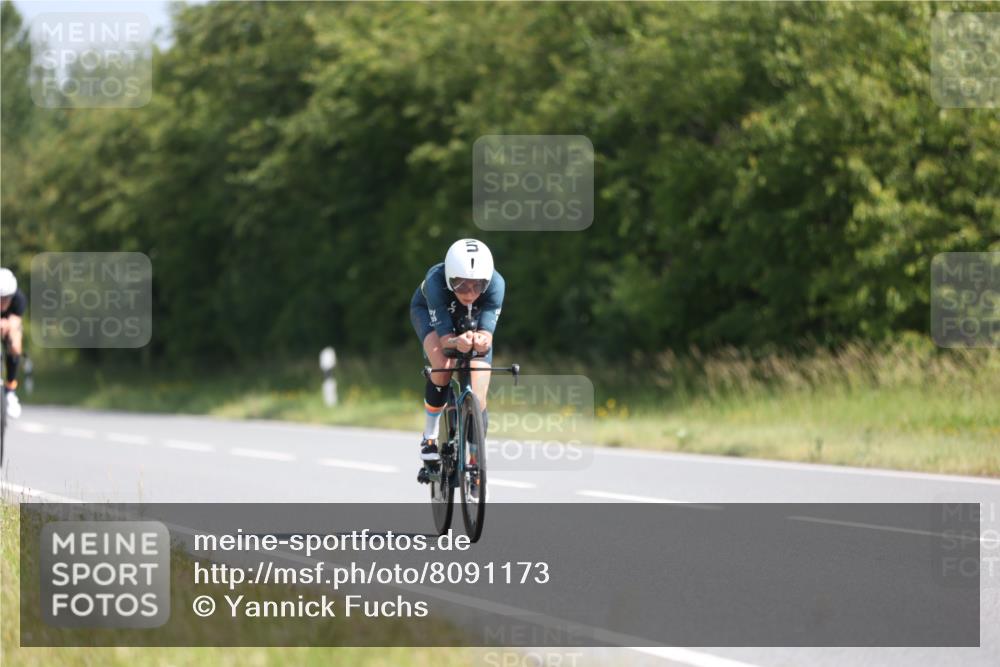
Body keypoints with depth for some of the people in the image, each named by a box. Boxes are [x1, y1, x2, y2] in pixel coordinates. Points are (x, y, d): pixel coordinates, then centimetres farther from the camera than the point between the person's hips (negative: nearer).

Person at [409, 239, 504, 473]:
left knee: (477, 401, -10)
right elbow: (445, 337, -42)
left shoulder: (495, 284, -38)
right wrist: (457, 342, -64)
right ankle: (430, 435, -9)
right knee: (443, 367, -31)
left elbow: (487, 332, -43)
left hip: (471, 322, 2)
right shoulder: (436, 282, -41)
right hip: (430, 313, -2)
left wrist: (481, 340, -66)